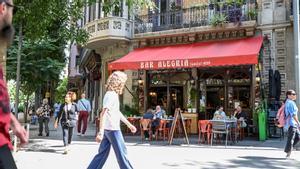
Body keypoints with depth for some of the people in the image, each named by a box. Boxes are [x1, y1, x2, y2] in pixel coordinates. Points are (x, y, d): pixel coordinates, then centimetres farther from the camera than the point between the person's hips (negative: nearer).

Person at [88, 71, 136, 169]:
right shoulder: (111, 95, -15)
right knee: (122, 153, 1)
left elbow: (118, 112, 24)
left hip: (108, 129, 9)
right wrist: (101, 131, -32)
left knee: (103, 153, 12)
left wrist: (129, 124, 27)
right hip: (112, 129, -9)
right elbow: (103, 113, -24)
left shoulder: (113, 95, 16)